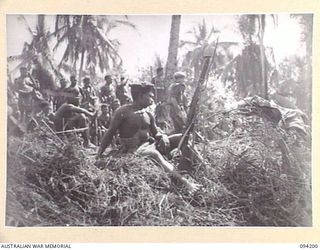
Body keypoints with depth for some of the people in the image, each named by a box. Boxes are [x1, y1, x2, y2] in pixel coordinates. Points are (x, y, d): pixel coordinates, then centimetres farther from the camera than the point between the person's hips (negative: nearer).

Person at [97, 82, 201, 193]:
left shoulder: (148, 115, 12)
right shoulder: (123, 112, -7)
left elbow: (156, 133, 21)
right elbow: (109, 134, -5)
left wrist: (163, 137, -4)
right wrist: (98, 157, -8)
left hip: (149, 144, 7)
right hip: (134, 150, -7)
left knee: (182, 138, -6)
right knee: (155, 154, -40)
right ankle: (186, 182, -44)